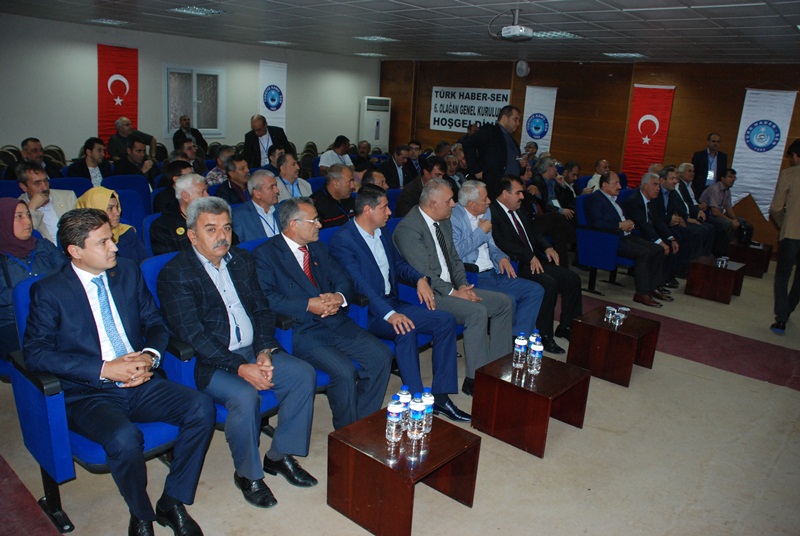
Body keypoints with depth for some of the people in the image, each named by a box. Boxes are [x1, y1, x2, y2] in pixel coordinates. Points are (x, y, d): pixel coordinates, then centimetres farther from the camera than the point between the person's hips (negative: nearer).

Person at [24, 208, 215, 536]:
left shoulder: (128, 271, 8)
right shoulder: (48, 291, -4)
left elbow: (155, 324, 14)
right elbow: (35, 353, -10)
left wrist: (150, 356, -9)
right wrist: (104, 369, -19)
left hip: (140, 384, 4)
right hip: (88, 395, -4)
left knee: (201, 407, -21)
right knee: (124, 439, -34)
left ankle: (173, 502, -2)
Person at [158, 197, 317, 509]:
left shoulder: (242, 261, 11)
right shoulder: (175, 274, -9)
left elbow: (262, 310, 10)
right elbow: (193, 334, -17)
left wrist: (264, 351, -9)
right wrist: (240, 367, -24)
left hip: (254, 351, 6)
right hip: (210, 363, -6)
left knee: (304, 374, -14)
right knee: (244, 395, -31)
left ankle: (280, 455, 4)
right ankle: (247, 474, -4)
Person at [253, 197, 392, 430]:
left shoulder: (318, 248, 19)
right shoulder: (265, 254, -3)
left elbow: (344, 281, 15)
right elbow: (266, 298, -15)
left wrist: (339, 297, -9)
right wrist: (309, 305, -22)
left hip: (335, 322, 7)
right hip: (301, 330, -6)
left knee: (381, 356, -13)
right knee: (344, 370, -27)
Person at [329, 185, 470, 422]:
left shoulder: (382, 234, 13)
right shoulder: (342, 240, -14)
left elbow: (398, 263, 24)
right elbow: (359, 284, -24)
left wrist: (419, 278, 2)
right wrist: (389, 314, -36)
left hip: (392, 304, 8)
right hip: (367, 312, -8)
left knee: (446, 321, -7)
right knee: (406, 330, -35)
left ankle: (440, 396, -5)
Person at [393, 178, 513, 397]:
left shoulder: (444, 223, 13)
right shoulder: (408, 228, -16)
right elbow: (423, 272, -20)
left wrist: (463, 285, -2)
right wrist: (453, 293, -20)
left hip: (453, 288, 10)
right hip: (429, 294, -9)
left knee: (504, 302, 1)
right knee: (477, 312, -29)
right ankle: (474, 379, -18)